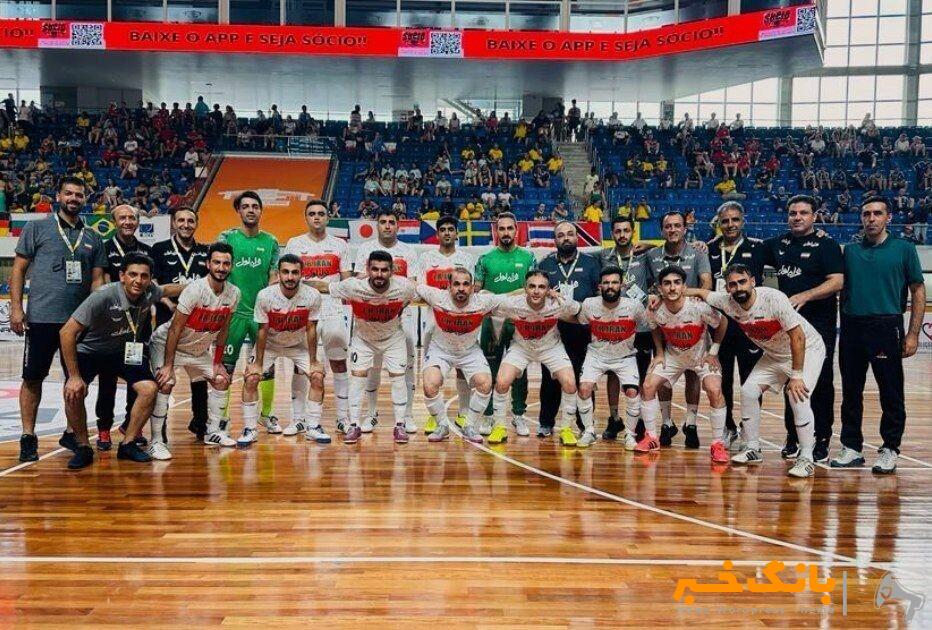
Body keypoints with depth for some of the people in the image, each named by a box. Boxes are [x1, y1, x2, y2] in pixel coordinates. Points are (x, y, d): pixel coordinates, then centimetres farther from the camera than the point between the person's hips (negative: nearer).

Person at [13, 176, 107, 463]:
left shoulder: (92, 238, 11)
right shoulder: (37, 228, 3)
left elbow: (97, 280, 11)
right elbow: (19, 270, 1)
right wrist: (16, 308, -7)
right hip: (42, 318, -3)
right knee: (33, 377, 1)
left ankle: (72, 433, 21)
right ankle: (28, 437, 10)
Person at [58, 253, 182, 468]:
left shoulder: (149, 293, -17)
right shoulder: (103, 296, -33)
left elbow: (167, 289, 11)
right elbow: (67, 332, -31)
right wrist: (74, 376, -30)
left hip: (124, 351, 4)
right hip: (89, 350, -4)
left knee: (149, 388, -16)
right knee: (74, 392, -27)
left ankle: (128, 444, 1)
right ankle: (83, 448, -6)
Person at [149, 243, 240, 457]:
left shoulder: (233, 293, -10)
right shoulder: (195, 289, -28)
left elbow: (223, 328, 4)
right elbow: (175, 329, -25)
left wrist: (218, 362, 4)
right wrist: (168, 365, -26)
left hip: (200, 348, 7)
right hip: (166, 343, -7)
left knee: (222, 380, 7)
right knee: (166, 384, -25)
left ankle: (213, 432, 21)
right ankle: (157, 442, -18)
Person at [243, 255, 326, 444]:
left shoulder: (312, 296, -25)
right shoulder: (265, 296, -27)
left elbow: (311, 329, -13)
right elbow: (262, 331, -16)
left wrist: (313, 362, -11)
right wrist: (258, 364, -14)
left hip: (298, 344, 1)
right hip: (270, 343, -1)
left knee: (317, 377, -12)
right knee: (251, 379, -15)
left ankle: (312, 427, 4)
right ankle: (250, 429, 0)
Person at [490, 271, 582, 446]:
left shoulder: (560, 304, -27)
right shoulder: (511, 304, -29)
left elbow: (579, 315, -6)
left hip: (550, 348, 0)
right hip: (520, 347, 0)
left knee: (570, 384, -16)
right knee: (502, 382, -18)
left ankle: (565, 428, 7)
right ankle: (499, 427, 4)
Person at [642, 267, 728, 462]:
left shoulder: (699, 307, -31)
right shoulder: (655, 311, -22)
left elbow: (722, 323, -11)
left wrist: (713, 352, -11)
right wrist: (659, 354, -2)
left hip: (701, 355, -3)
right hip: (673, 355, 3)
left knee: (714, 391, -24)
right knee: (648, 386, -9)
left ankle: (718, 444, -8)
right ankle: (651, 437, 8)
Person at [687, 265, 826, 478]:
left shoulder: (774, 298, -32)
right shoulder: (727, 302, -15)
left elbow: (798, 337, -28)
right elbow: (701, 291, 1)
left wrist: (796, 376, -28)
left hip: (807, 348, -6)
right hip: (775, 354, 7)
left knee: (797, 396, -24)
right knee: (748, 391, -4)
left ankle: (806, 459, -14)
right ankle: (752, 450, 10)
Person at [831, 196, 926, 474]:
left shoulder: (904, 249, 2)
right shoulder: (850, 251, 11)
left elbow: (918, 291, 1)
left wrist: (913, 334, -4)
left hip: (886, 328, -3)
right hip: (851, 328, 3)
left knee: (891, 394, 2)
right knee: (851, 392, 9)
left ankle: (890, 449, 13)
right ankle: (852, 447, 19)